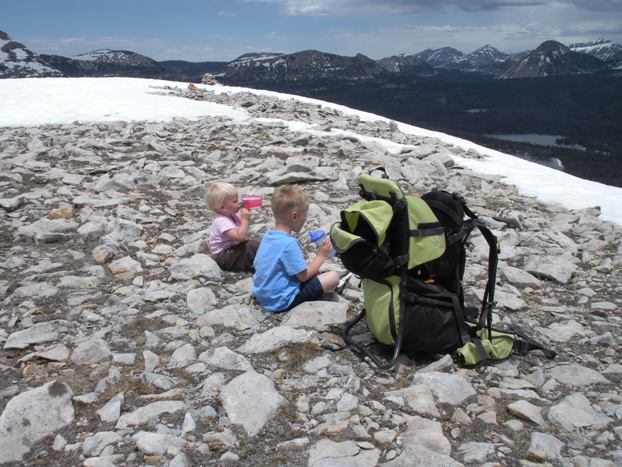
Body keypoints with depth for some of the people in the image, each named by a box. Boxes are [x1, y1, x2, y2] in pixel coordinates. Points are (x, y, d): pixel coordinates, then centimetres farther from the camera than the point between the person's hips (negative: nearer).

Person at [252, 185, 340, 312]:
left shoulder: (268, 235, 2)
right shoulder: (289, 243, -25)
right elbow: (304, 276, -18)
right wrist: (321, 256, -5)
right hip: (281, 301, -9)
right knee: (333, 277, -9)